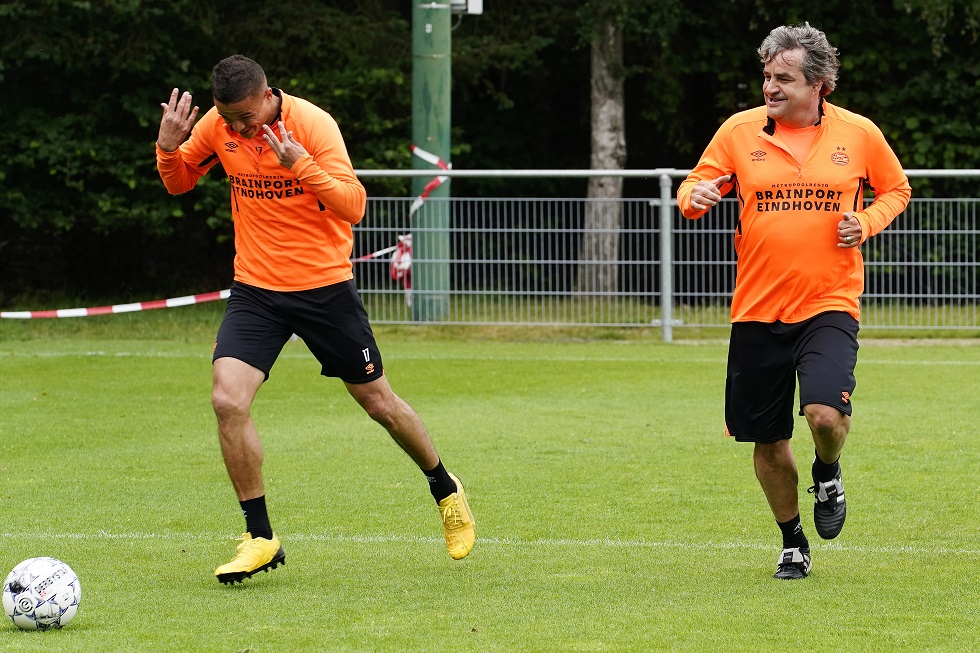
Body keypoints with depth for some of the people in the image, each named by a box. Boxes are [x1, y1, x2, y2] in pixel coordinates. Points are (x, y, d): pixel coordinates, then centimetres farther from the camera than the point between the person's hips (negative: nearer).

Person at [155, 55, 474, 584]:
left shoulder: (312, 124, -17)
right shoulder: (218, 125, -4)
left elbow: (353, 207, -23)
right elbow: (178, 182, 12)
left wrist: (300, 164, -36)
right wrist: (168, 147, -10)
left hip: (324, 288, -3)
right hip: (255, 289, 3)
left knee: (378, 402, 10)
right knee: (227, 401, -18)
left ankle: (446, 492, 37)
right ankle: (260, 538, -6)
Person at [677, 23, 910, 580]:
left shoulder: (859, 134, 1)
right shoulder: (739, 131, 1)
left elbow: (896, 189, 15)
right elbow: (693, 187, 8)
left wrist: (867, 223, -5)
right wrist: (696, 196, -16)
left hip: (829, 304, -2)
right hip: (758, 309, 2)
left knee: (825, 412, -23)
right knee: (769, 441, 6)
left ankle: (828, 473, 13)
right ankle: (792, 543, 28)